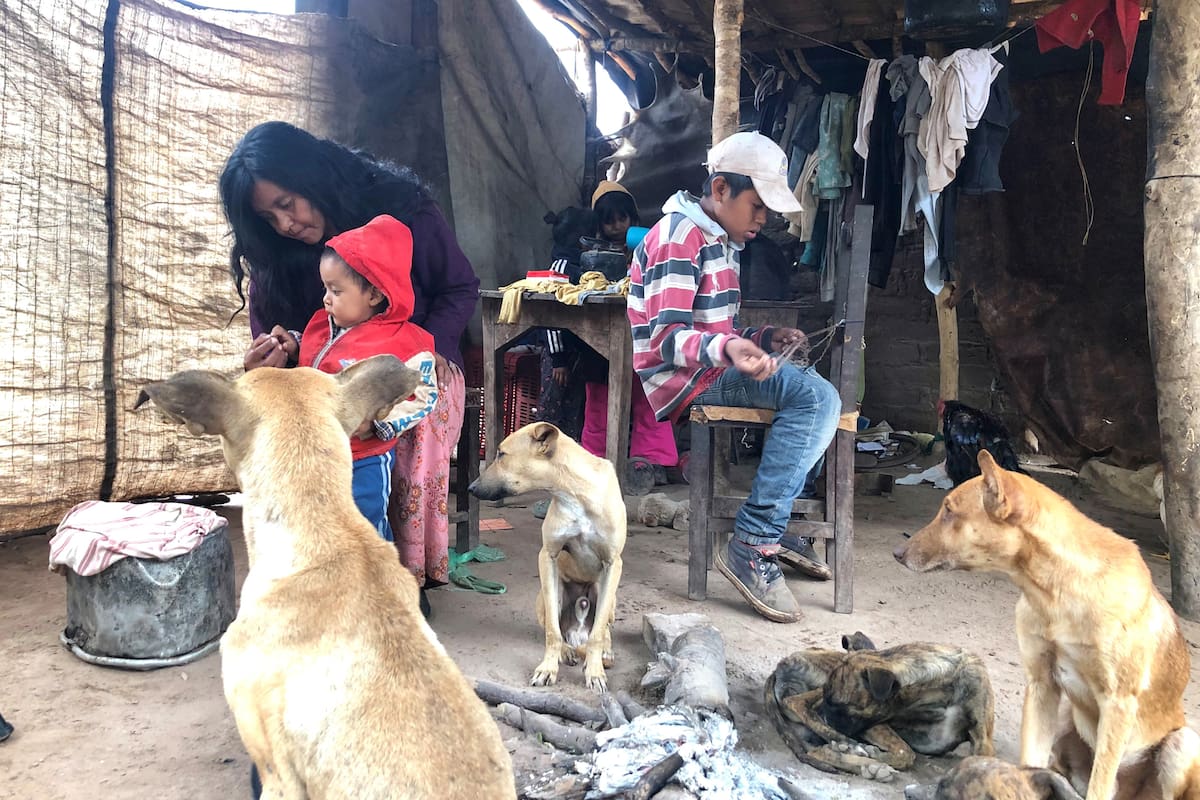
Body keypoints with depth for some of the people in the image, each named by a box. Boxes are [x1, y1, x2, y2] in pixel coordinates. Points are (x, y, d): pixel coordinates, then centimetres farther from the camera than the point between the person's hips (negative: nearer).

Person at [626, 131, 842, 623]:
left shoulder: (720, 240, 21)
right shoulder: (680, 238, -12)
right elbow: (668, 338, -23)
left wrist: (764, 339, 11)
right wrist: (727, 349, -41)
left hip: (710, 370, 10)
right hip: (684, 379, -10)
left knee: (815, 387, 16)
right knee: (818, 399, -22)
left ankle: (775, 524, 8)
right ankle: (753, 546, -23)